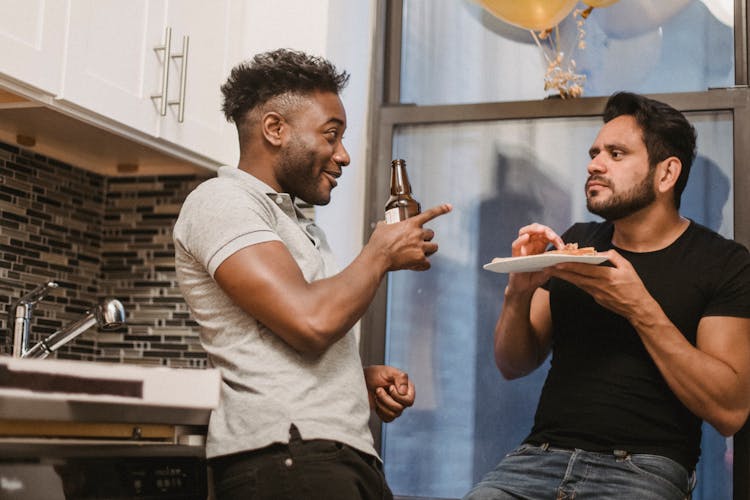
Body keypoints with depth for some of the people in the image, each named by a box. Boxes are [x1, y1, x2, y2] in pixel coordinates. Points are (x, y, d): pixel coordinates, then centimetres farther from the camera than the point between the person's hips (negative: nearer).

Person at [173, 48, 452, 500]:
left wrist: (363, 376, 10)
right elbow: (311, 321, -18)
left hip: (348, 458, 9)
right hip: (284, 459, -9)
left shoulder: (301, 226, 24)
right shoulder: (221, 201, -5)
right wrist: (383, 253, -3)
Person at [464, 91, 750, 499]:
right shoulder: (576, 242, 14)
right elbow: (513, 366, 15)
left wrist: (641, 310, -17)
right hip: (541, 455, 3)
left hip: (644, 467, -3)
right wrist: (518, 293, -5)